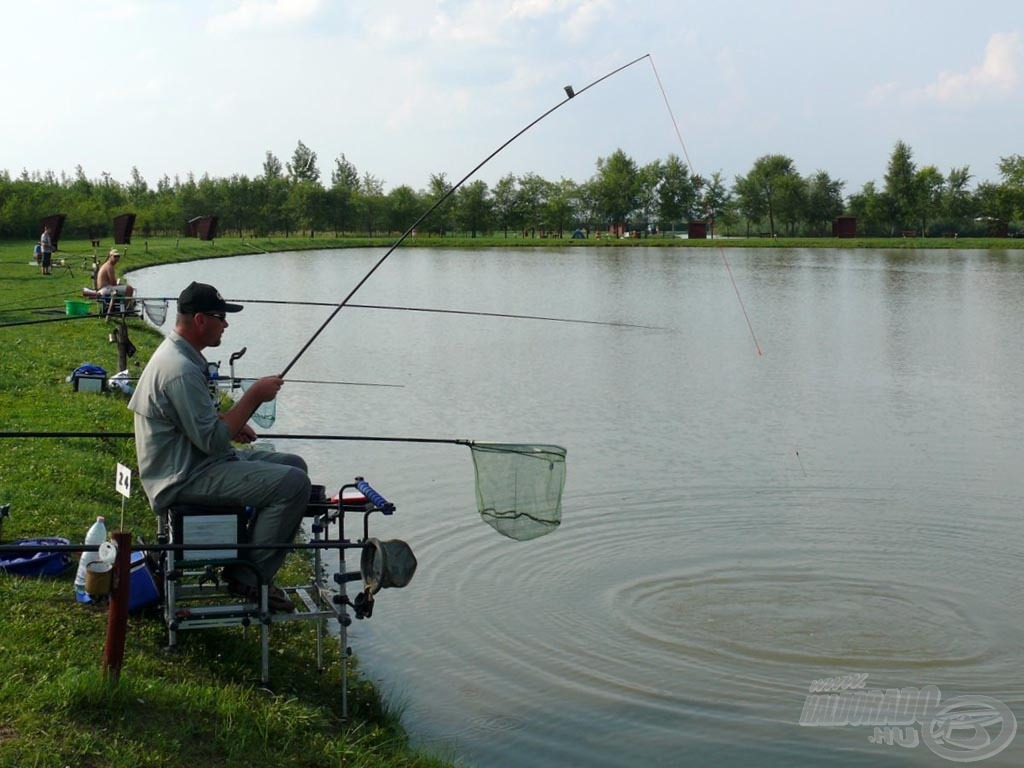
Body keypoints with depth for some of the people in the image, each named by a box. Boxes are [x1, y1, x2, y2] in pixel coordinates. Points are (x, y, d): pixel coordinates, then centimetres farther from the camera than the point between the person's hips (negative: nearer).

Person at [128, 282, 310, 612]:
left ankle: (247, 564, 13)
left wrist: (229, 423, 8)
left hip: (194, 461, 11)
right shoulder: (181, 369, -23)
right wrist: (254, 396, -17)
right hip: (184, 480, -11)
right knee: (293, 483, -20)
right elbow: (212, 441, -24)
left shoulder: (176, 352, 10)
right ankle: (248, 578, -8)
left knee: (293, 465, 13)